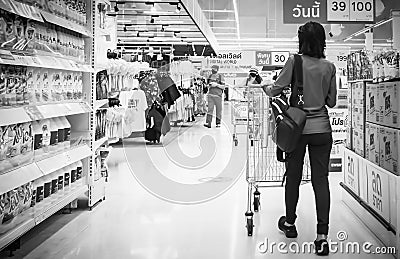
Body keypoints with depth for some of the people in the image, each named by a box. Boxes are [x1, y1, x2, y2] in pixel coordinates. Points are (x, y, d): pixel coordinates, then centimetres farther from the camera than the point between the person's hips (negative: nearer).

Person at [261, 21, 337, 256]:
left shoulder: (295, 61, -9)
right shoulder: (329, 67, 0)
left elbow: (276, 90, -6)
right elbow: (332, 102, 6)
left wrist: (265, 86, 15)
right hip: (322, 128, 2)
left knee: (293, 176, 14)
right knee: (321, 179, 3)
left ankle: (290, 223, 30)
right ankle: (322, 235, -1)